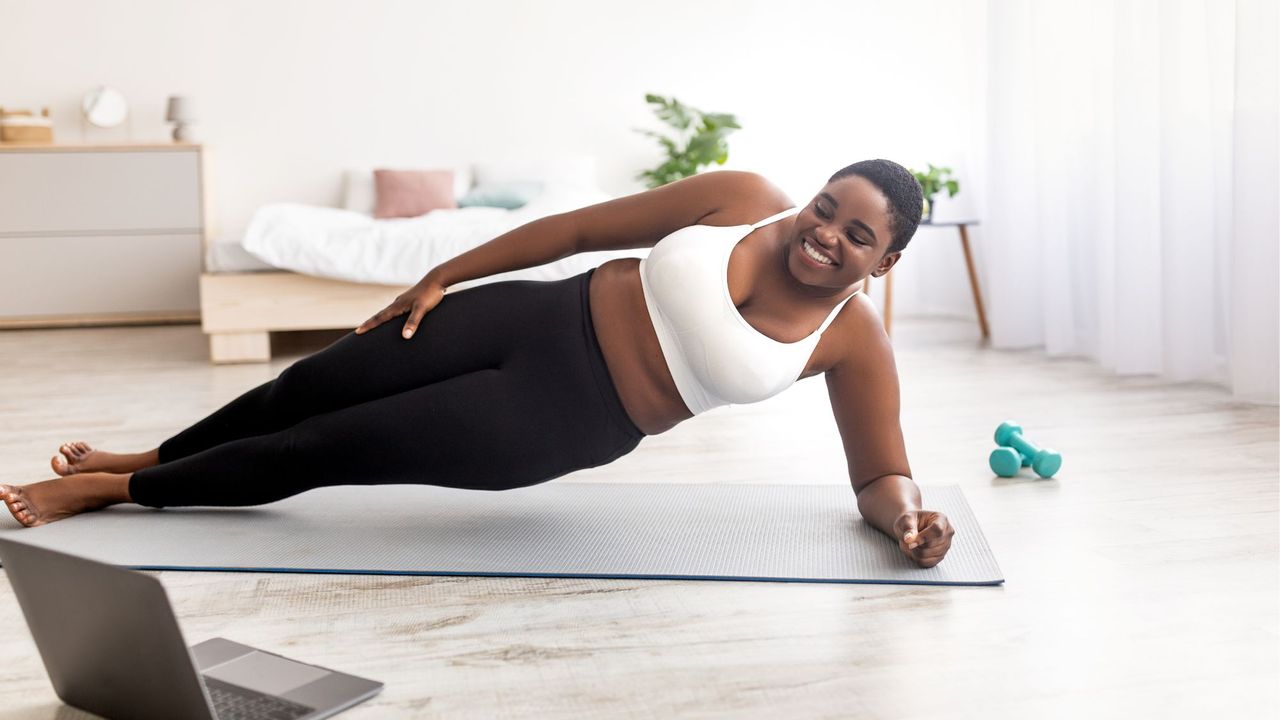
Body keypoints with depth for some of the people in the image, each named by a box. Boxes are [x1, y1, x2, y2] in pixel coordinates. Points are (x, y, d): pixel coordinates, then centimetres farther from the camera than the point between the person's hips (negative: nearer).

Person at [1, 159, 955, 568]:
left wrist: (911, 518, -28)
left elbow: (882, 475, -3)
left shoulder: (857, 342, -11)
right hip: (545, 320, 2)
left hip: (567, 423, -2)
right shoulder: (741, 197, -8)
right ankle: (146, 459, 35)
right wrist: (444, 274, 0)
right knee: (319, 384, 5)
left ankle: (119, 493, 20)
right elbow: (578, 227, -2)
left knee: (333, 448, -2)